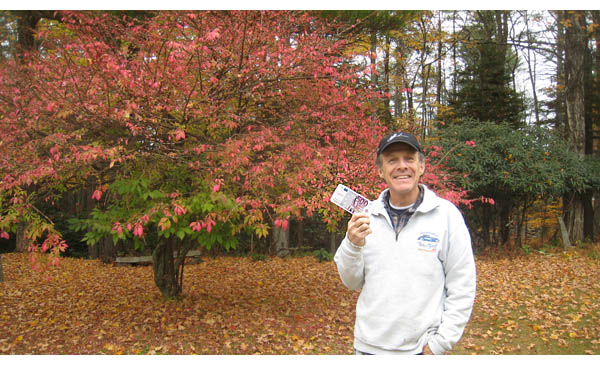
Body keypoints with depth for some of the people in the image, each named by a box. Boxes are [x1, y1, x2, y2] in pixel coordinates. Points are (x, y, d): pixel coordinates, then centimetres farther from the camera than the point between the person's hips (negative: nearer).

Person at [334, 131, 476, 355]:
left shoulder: (446, 214, -7)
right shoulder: (367, 215, 0)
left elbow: (462, 288, -6)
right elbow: (353, 282, 3)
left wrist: (439, 343, -9)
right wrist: (353, 244, -14)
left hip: (421, 349, -2)